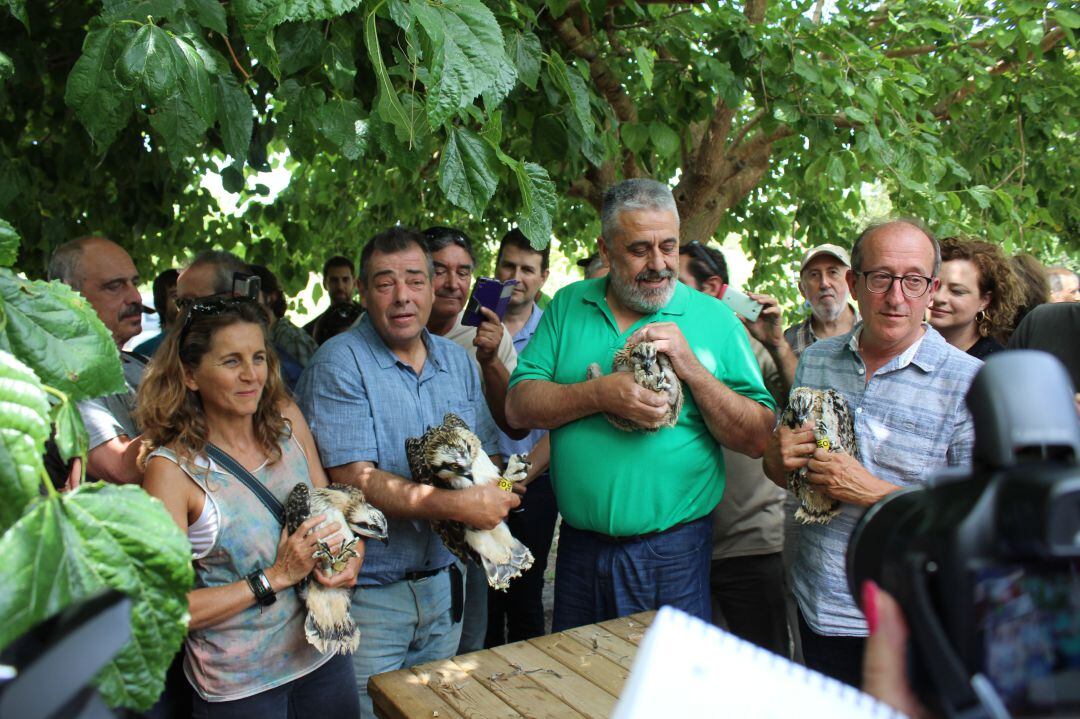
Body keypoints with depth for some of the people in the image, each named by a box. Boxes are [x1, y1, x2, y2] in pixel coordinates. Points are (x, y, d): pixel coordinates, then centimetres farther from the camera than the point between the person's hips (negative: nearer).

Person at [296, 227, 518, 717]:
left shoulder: (458, 363, 6)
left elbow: (488, 455, 9)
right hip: (368, 596, -6)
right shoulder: (340, 364, -13)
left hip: (442, 581, 6)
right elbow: (353, 479, -21)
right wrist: (457, 505, -26)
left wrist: (494, 490, -14)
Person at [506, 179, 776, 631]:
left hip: (673, 554, -2)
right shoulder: (568, 307, 3)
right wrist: (601, 394, -20)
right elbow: (518, 407, -5)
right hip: (579, 547, 2)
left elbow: (757, 439, -6)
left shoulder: (714, 319, -2)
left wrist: (692, 369, -18)